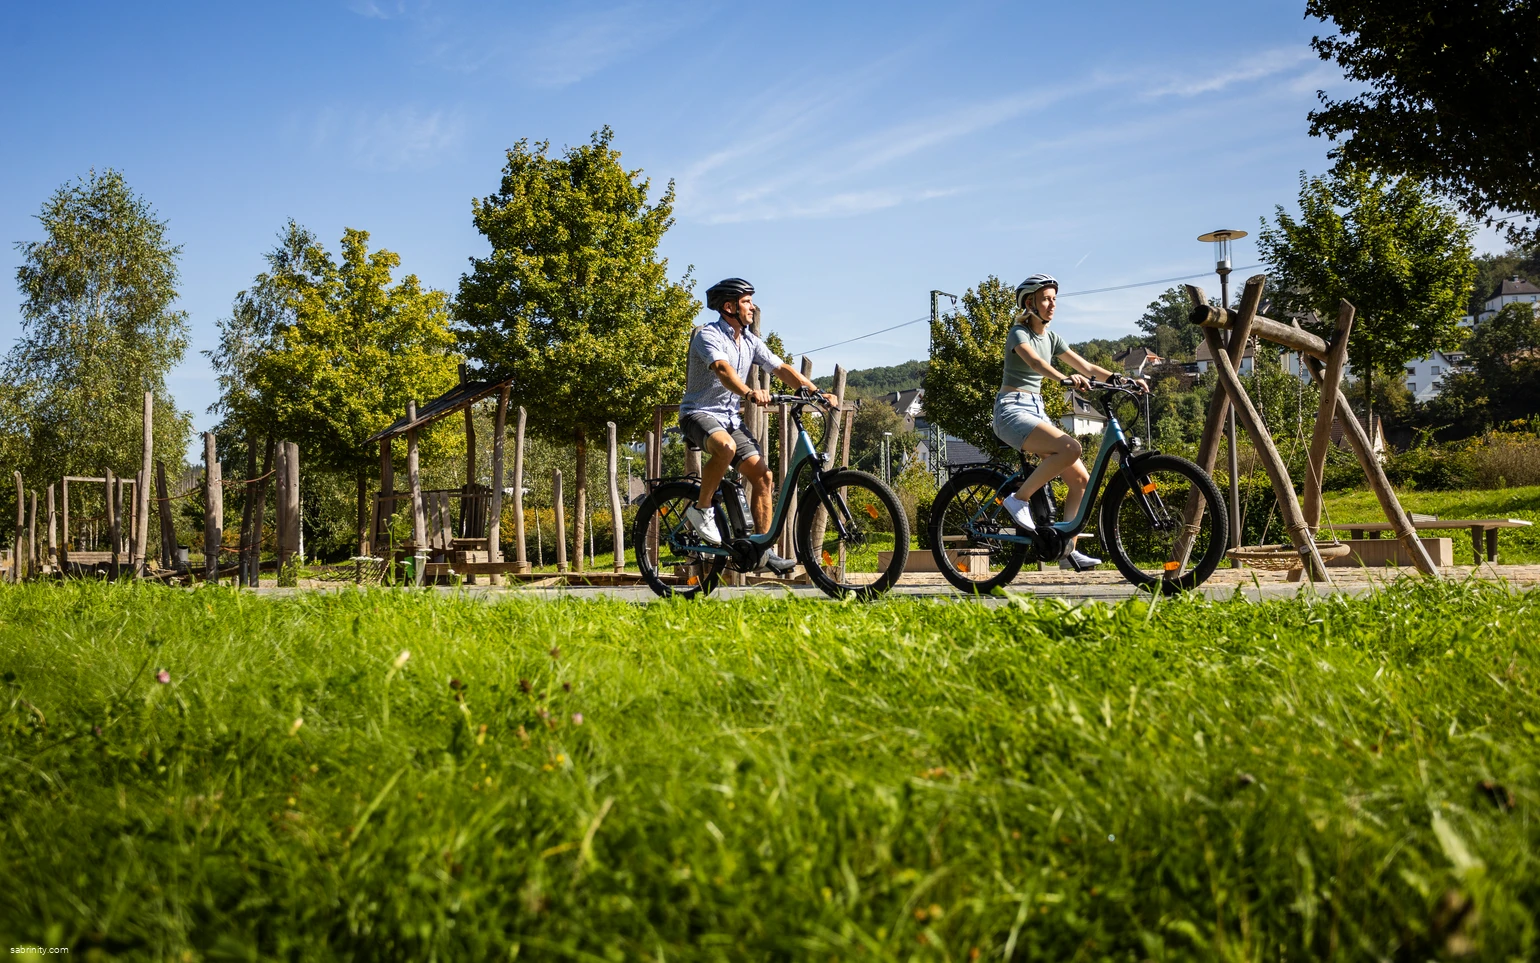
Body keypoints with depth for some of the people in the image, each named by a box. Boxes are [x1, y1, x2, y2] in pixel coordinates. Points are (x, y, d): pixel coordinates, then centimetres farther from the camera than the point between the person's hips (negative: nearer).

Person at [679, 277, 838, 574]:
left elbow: (782, 368, 5)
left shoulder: (750, 342, 9)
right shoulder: (708, 335, -14)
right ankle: (701, 509, -18)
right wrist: (749, 393, -51)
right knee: (725, 447, -40)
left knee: (763, 476, -7)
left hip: (730, 417, 7)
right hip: (699, 413, -7)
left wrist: (818, 392, -8)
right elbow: (723, 369, -33)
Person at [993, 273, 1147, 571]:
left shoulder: (1051, 338, 15)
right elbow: (1035, 362, -29)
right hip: (1012, 411, -8)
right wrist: (1067, 379, -47)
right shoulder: (1019, 333, -8)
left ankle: (1068, 551, 4)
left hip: (1037, 412, 8)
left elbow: (1086, 367, 11)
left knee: (1081, 479, -2)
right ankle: (1019, 499, -18)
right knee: (1070, 448, -31)